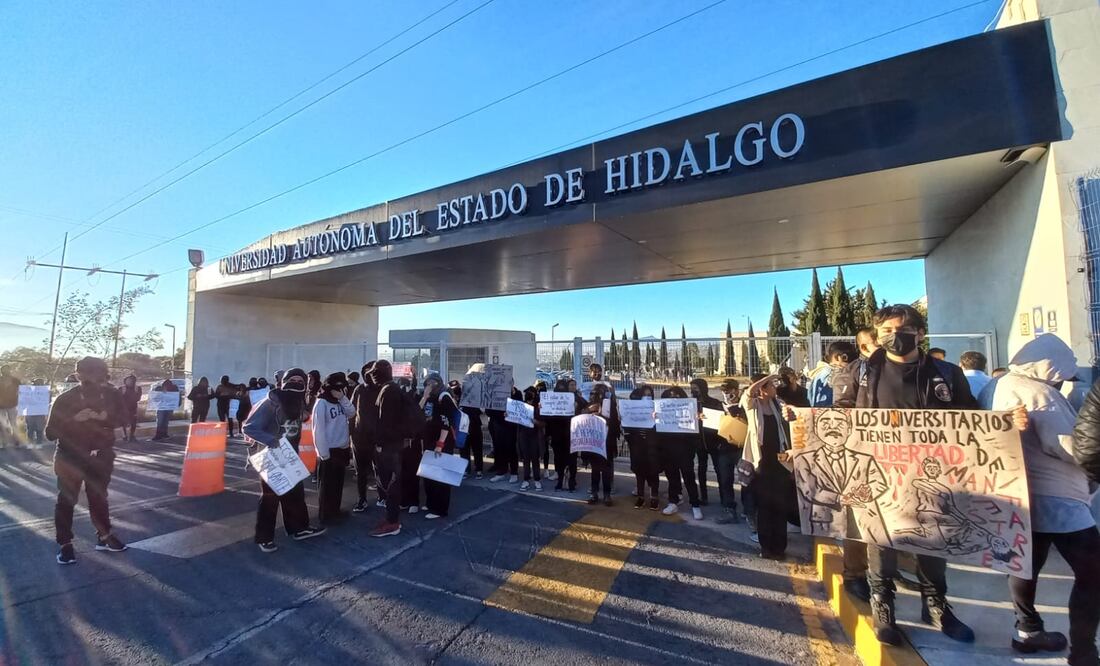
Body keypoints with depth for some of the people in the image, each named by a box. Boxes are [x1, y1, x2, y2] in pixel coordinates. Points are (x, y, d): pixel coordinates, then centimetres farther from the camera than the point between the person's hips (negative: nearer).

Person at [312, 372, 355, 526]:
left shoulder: (340, 402, 9)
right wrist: (323, 453, -18)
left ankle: (335, 510, 28)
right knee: (327, 484, 4)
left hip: (342, 448, 7)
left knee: (338, 482, 16)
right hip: (330, 450, -7)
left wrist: (343, 398, -9)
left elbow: (352, 413, -1)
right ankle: (325, 515, 15)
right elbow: (318, 430, -16)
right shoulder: (321, 403, -13)